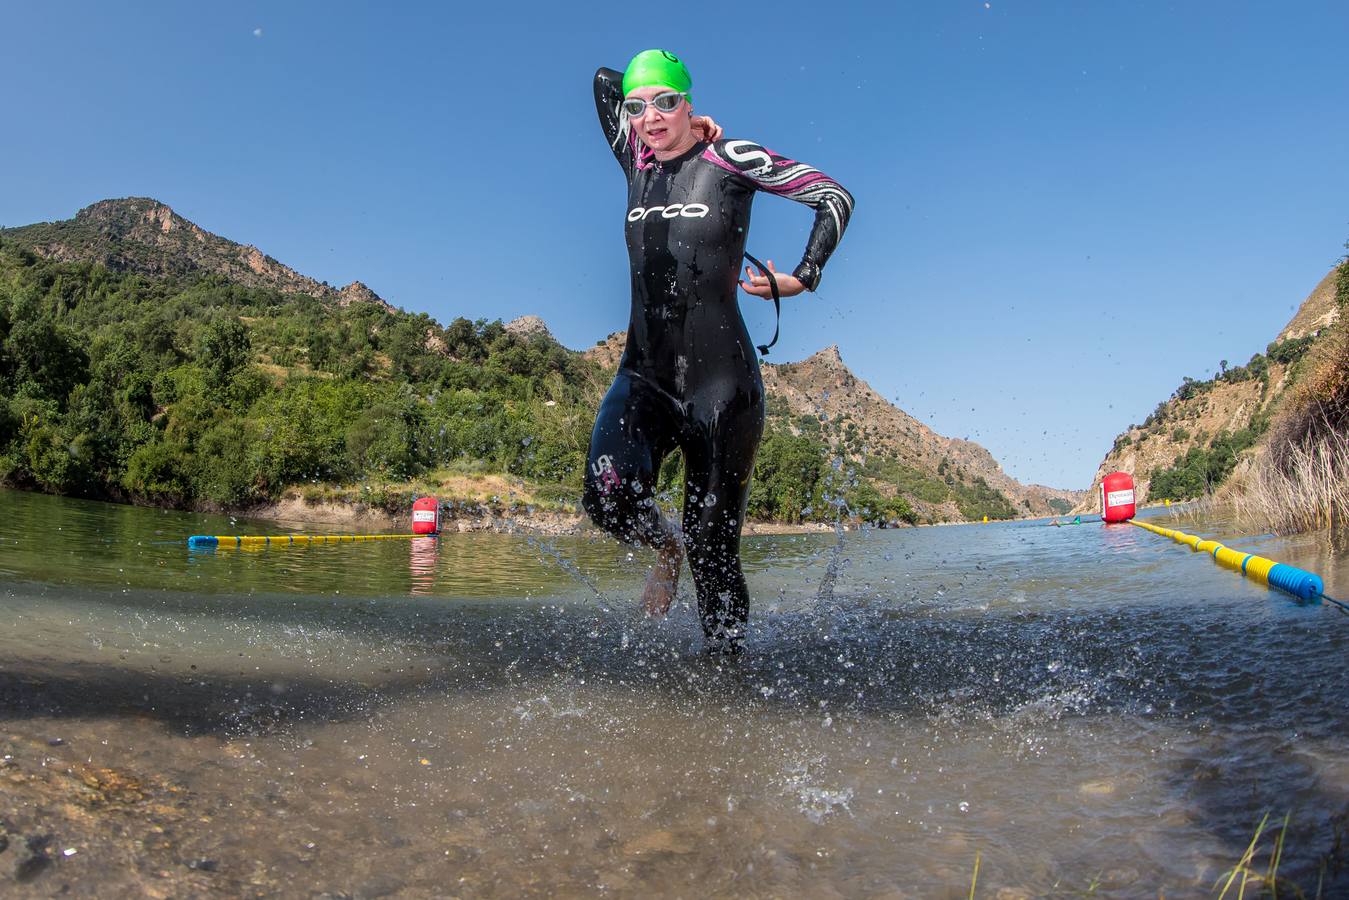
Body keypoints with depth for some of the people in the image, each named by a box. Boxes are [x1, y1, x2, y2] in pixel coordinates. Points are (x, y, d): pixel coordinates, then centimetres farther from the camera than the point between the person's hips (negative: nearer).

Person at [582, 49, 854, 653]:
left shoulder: (729, 159, -1)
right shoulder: (637, 162, 12)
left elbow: (835, 197, 5)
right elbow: (604, 78, 27)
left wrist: (803, 278, -1)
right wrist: (676, 128, 18)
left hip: (719, 379, -3)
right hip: (644, 376, 4)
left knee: (714, 552, -1)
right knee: (607, 495, -23)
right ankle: (666, 546, 12)